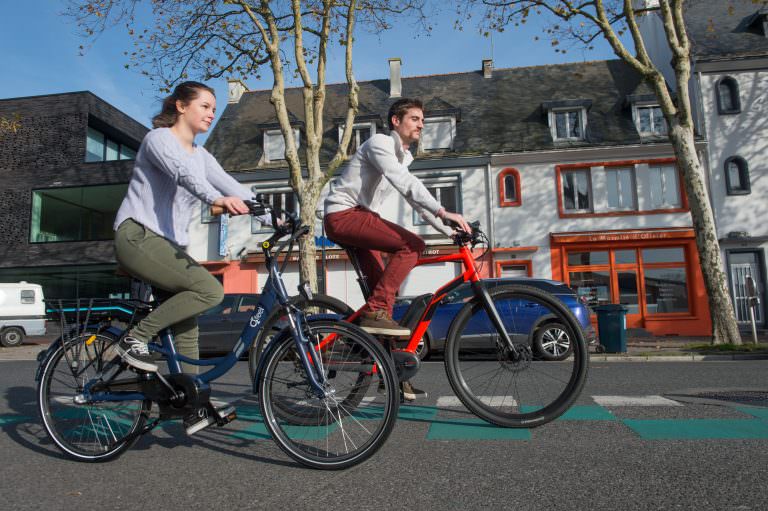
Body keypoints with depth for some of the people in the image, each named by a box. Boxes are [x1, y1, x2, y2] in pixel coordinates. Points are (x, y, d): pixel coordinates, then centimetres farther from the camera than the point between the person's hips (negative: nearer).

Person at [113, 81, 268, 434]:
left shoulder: (201, 156, 17)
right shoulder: (158, 138, -5)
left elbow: (232, 186, 4)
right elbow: (183, 174, -27)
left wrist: (271, 218, -9)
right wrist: (218, 199, -46)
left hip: (170, 245, 8)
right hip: (138, 236, -8)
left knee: (186, 321, 1)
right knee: (210, 290, -23)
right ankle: (135, 338, -9)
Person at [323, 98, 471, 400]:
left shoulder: (405, 156, 19)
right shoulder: (380, 143, -10)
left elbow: (414, 198, 15)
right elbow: (406, 183, -26)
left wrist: (449, 231, 6)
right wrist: (443, 212, -36)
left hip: (358, 219, 9)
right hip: (343, 215, -9)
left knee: (383, 289, 3)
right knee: (412, 245, -24)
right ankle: (374, 312, -20)